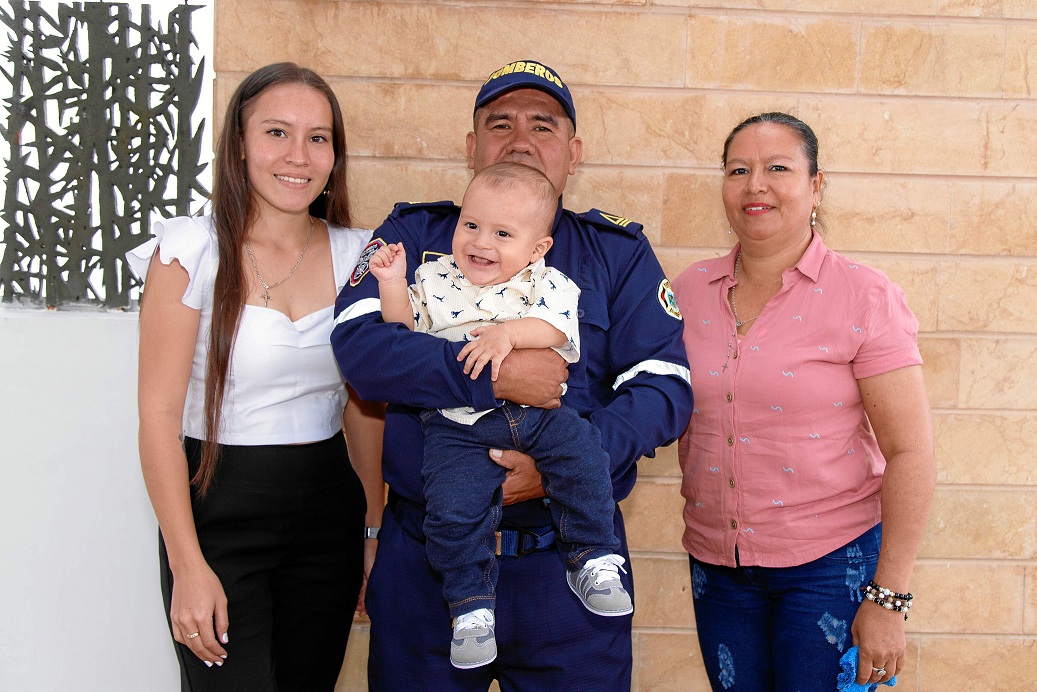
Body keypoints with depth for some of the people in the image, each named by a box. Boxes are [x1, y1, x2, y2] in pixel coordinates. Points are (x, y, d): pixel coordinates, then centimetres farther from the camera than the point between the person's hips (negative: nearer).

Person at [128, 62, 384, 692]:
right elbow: (159, 415, -11)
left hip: (328, 514, 4)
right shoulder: (190, 250, -8)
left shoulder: (354, 256, 4)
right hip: (218, 514, -4)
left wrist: (378, 527, 9)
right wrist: (188, 566, -15)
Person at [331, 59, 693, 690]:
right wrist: (492, 377, -21)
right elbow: (357, 342, -11)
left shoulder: (620, 252, 5)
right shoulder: (414, 234, 5)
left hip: (569, 563, 0)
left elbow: (665, 386, -5)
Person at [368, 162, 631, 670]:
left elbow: (554, 327, -12)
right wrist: (393, 284, -1)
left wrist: (508, 332, -27)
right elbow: (403, 331, 12)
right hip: (459, 426, 0)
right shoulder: (435, 279, 11)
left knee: (580, 449, -23)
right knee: (451, 508, -18)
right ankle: (472, 604, 3)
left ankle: (593, 559, -3)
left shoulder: (545, 283, 5)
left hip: (537, 413, 0)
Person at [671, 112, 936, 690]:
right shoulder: (691, 291, 1)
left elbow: (911, 452, -12)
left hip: (831, 561, -4)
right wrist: (700, 505, 12)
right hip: (716, 562, 4)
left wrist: (889, 599, -14)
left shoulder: (865, 297, -10)